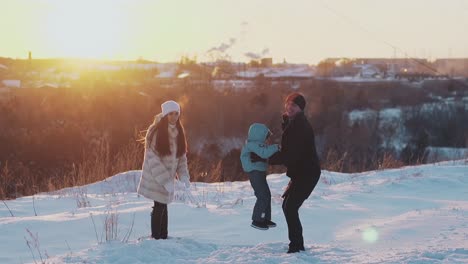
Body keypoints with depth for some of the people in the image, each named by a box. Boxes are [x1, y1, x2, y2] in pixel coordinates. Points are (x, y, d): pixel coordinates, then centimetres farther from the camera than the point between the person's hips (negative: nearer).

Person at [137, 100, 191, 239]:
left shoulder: (178, 132, 4)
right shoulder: (156, 131, -15)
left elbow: (181, 156, 11)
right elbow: (152, 158, -17)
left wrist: (184, 175, -3)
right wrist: (165, 180, -22)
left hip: (168, 177, 5)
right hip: (155, 176, -5)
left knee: (163, 206, 11)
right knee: (160, 207, -6)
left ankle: (163, 236, 17)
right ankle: (156, 237, 1)